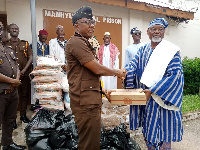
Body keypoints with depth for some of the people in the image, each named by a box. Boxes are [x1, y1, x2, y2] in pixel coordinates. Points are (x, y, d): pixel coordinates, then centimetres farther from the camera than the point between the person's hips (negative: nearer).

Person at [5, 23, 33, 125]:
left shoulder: (25, 44, 10)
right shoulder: (5, 44, 5)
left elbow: (30, 58, 5)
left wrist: (23, 70, -8)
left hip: (25, 74, 2)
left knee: (25, 95, 8)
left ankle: (23, 115, 23)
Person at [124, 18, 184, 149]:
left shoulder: (171, 50, -6)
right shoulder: (143, 50, 10)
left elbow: (174, 75, -14)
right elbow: (133, 65, -1)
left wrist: (153, 91, -21)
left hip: (163, 98, -4)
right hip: (145, 96, 5)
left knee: (163, 128, 3)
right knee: (148, 128, 13)